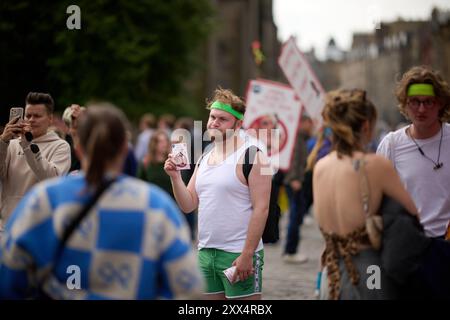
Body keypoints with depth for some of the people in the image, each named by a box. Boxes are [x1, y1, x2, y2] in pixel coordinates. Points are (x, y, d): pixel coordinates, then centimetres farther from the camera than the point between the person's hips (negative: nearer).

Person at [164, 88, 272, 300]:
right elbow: (188, 205, 13)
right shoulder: (204, 159, 15)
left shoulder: (250, 156, -8)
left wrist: (247, 254, -20)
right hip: (205, 253, 7)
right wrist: (175, 177, -4)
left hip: (238, 255, -7)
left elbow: (261, 208, -14)